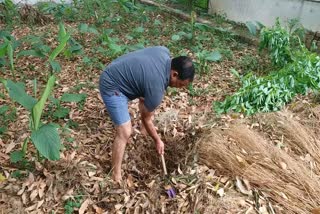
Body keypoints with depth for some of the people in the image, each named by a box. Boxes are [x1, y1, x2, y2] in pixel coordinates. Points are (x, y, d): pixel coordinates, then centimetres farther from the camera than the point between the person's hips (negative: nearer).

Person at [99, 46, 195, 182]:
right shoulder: (156, 88, -28)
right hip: (112, 87, -10)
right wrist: (157, 140, 2)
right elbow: (145, 119, -13)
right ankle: (116, 177, -3)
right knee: (125, 133, -14)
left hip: (117, 74, 10)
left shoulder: (165, 52, -8)